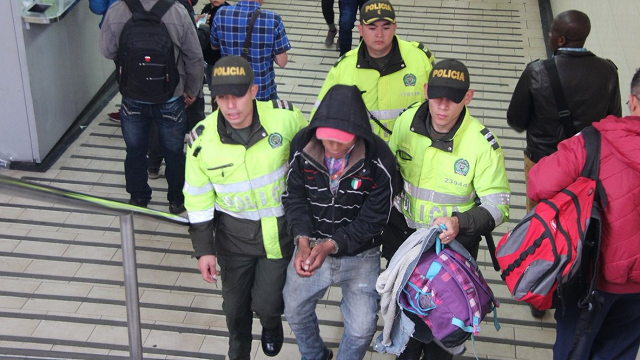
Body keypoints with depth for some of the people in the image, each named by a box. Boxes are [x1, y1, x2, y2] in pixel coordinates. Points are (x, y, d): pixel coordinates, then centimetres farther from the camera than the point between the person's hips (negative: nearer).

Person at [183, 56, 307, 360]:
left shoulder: (284, 116, -20)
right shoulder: (202, 140, -18)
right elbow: (198, 200, -6)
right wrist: (204, 249, -3)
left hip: (281, 229, -1)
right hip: (234, 233, 1)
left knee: (266, 303, 5)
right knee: (235, 306, 15)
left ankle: (272, 324, 44)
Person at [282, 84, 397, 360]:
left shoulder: (379, 160, -25)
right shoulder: (302, 146, -19)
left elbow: (374, 218, -18)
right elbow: (294, 197, -8)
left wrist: (332, 245, -28)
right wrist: (303, 239, -24)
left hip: (359, 255, -2)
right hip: (312, 246, 3)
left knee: (362, 328, 3)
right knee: (295, 312, 19)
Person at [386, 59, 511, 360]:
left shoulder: (482, 143, -25)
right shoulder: (407, 121, -13)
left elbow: (497, 205, -19)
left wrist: (460, 223, -36)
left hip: (454, 240, -4)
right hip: (403, 230, 4)